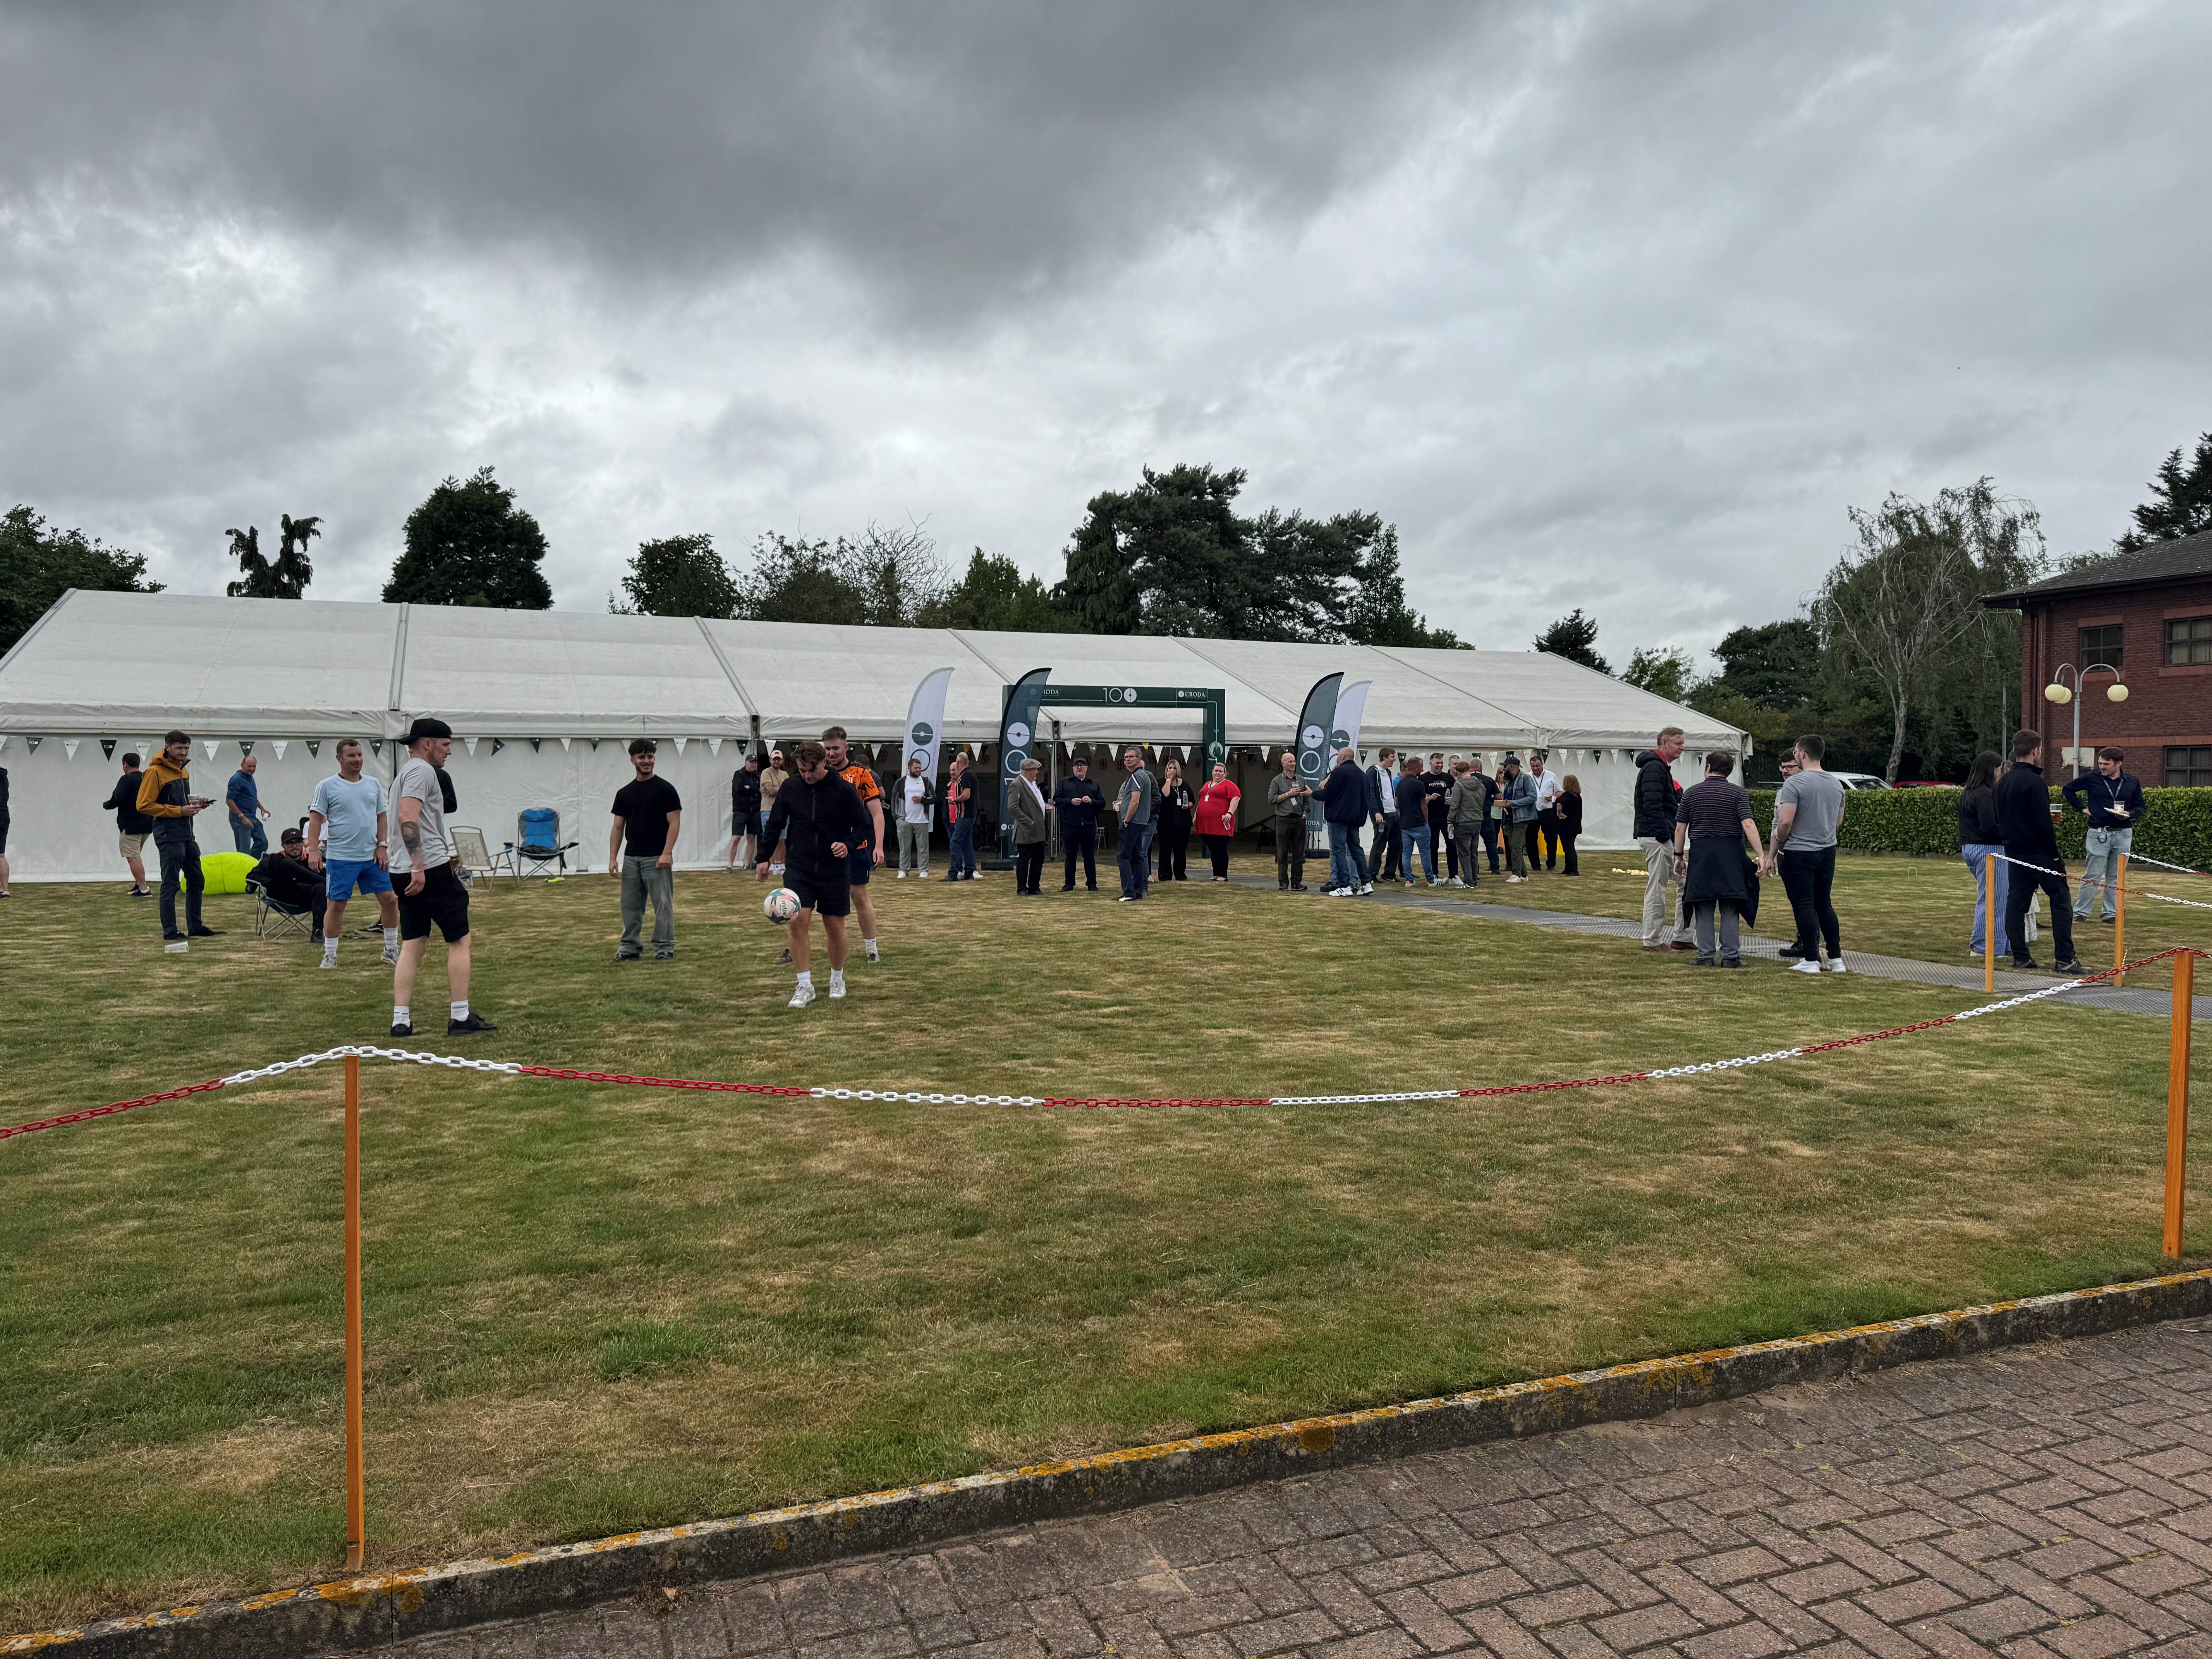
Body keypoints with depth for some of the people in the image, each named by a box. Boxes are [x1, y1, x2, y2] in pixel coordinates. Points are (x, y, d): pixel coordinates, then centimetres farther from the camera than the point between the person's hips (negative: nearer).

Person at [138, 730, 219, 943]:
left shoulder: (183, 770, 16)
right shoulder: (155, 772, -10)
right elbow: (144, 806, -15)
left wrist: (196, 804, 7)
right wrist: (180, 811, -18)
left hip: (187, 835, 9)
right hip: (169, 836, -9)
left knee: (197, 881, 14)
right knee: (170, 885, -5)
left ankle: (195, 927, 24)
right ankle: (170, 934, 0)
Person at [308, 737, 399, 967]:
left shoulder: (373, 785, 10)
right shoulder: (327, 787, -3)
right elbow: (315, 819, -6)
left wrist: (382, 846, 4)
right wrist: (313, 850, -14)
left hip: (372, 856, 4)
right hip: (340, 858, -4)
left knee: (390, 899, 4)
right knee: (335, 905, -1)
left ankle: (392, 949, 18)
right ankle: (329, 955, 11)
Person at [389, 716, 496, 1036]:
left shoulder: (407, 771, 23)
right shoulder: (421, 770, -9)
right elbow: (408, 818, -22)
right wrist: (419, 866, -27)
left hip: (408, 872, 10)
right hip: (431, 868, -10)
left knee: (412, 945, 8)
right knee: (459, 940, -2)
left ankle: (401, 1020, 5)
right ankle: (461, 1018, 0)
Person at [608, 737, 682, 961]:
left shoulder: (665, 789, -5)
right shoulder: (624, 793, 9)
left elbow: (674, 823, -8)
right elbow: (618, 827, 10)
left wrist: (667, 853, -17)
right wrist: (613, 858, 2)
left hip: (657, 859, -5)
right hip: (631, 859, 5)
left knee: (663, 905, -2)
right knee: (630, 906, 9)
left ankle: (665, 948, 6)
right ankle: (630, 947, 18)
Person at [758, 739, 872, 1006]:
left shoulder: (844, 789, -7)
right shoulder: (790, 788, 1)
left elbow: (864, 824, -1)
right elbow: (775, 824, 11)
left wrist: (849, 845, -18)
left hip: (835, 871, -1)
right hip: (798, 869, 2)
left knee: (835, 926, 6)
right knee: (798, 922, -11)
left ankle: (837, 979, 28)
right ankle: (805, 986, -2)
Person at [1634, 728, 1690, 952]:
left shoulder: (1661, 767, 20)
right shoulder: (1654, 767, -13)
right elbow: (1652, 805, -21)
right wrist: (1664, 835, -21)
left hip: (1665, 838, 11)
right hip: (1657, 837, -11)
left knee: (1684, 883, 10)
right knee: (1657, 888, -5)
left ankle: (1680, 937, 13)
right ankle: (1653, 940, 2)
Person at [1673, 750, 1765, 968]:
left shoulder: (1691, 793, 5)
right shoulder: (1738, 793, 0)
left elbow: (1680, 829, 5)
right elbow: (1748, 824, -12)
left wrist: (1679, 856, 14)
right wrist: (1760, 855, -12)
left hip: (1700, 854, 1)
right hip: (1730, 855, -1)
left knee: (1704, 910, 5)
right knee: (1730, 909, 3)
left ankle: (1705, 956, 4)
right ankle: (1730, 956, 2)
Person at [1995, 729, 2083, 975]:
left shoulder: (2003, 783, 9)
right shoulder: (2035, 782, -16)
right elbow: (2044, 824, -19)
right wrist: (2055, 854, -13)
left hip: (2014, 853, 7)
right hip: (2039, 852, -7)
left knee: (2015, 903, 7)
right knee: (2061, 902, 0)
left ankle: (2020, 957, 8)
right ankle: (2064, 959, -1)